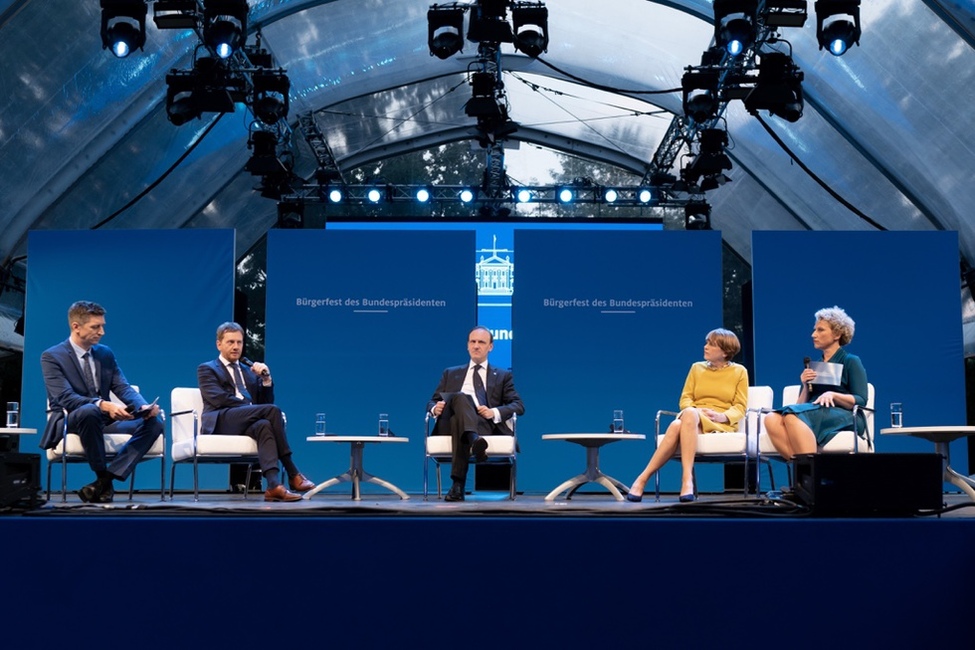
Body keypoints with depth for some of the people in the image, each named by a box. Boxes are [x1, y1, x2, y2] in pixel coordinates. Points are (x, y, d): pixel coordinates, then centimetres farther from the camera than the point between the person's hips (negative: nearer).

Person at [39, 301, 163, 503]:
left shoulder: (106, 353, 12)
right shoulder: (52, 356, -7)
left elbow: (123, 388, 4)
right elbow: (66, 399, -20)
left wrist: (143, 406, -19)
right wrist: (103, 405, -38)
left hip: (105, 419, 6)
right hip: (71, 421, -6)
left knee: (154, 422, -19)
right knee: (90, 411, -41)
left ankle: (106, 479, -28)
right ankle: (102, 476, -25)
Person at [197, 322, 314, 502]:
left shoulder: (249, 371, 28)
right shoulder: (206, 369, 13)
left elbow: (265, 402, 19)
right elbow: (219, 399, -6)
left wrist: (266, 378, 2)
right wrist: (252, 407, -13)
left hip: (247, 423, 4)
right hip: (221, 423, -4)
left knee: (264, 425, -36)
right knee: (272, 410, -28)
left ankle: (274, 485, -51)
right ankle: (293, 475, -27)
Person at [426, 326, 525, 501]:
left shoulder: (503, 376, 25)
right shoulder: (451, 374, 31)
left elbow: (519, 405, 12)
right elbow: (432, 401, 24)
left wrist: (495, 412, -10)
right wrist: (435, 408, -4)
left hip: (486, 425, -1)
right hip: (451, 422, 1)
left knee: (458, 421, -39)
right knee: (460, 397, -36)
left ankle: (458, 484, -51)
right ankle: (474, 440, -63)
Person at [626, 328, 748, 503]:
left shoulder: (739, 371, 10)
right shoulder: (697, 368, 18)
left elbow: (740, 408, 4)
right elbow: (685, 398, 12)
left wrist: (722, 416, -16)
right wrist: (694, 410, -11)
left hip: (722, 424, -3)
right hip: (692, 420, 3)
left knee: (689, 414, -38)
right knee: (676, 425, -37)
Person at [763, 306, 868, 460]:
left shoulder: (851, 361, 14)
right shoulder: (813, 365, 28)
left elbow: (861, 401, 0)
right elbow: (801, 405, 19)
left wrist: (833, 395, -15)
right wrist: (806, 386, 1)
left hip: (844, 418, -5)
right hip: (814, 414, 5)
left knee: (793, 415, -37)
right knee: (772, 419, -30)